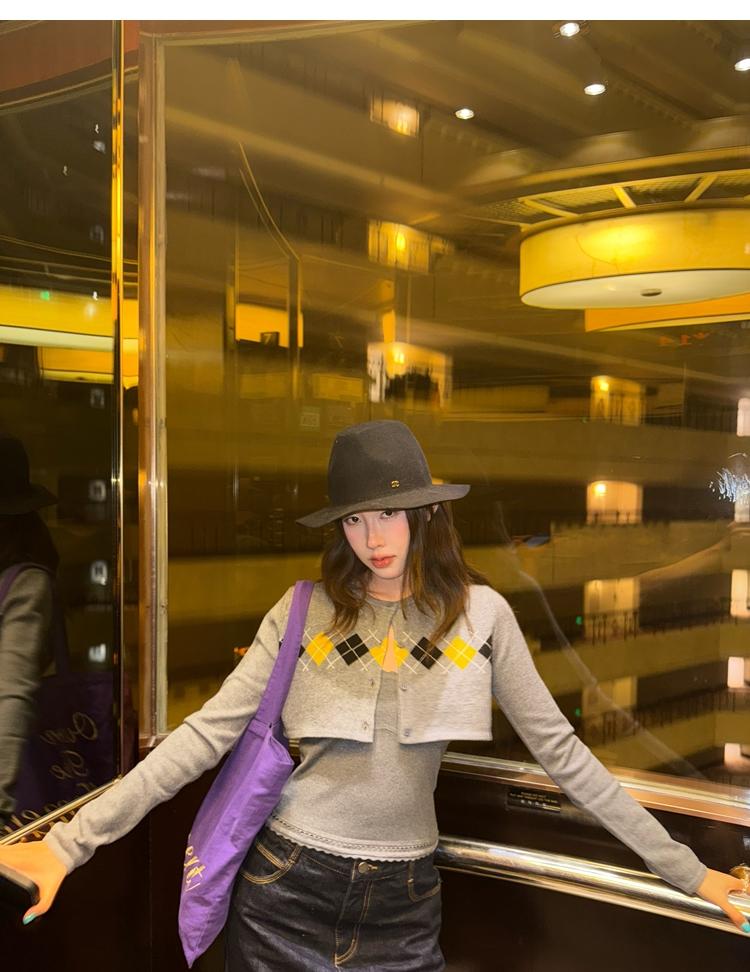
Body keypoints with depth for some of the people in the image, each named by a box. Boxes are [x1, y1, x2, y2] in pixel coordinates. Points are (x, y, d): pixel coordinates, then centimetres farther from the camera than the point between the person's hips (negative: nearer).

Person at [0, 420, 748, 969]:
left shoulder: (480, 613, -5)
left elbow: (558, 748, 0)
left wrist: (685, 870, 1)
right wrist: (71, 842, -15)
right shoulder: (305, 611, -6)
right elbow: (208, 732, -8)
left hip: (406, 898, 0)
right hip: (285, 885, 0)